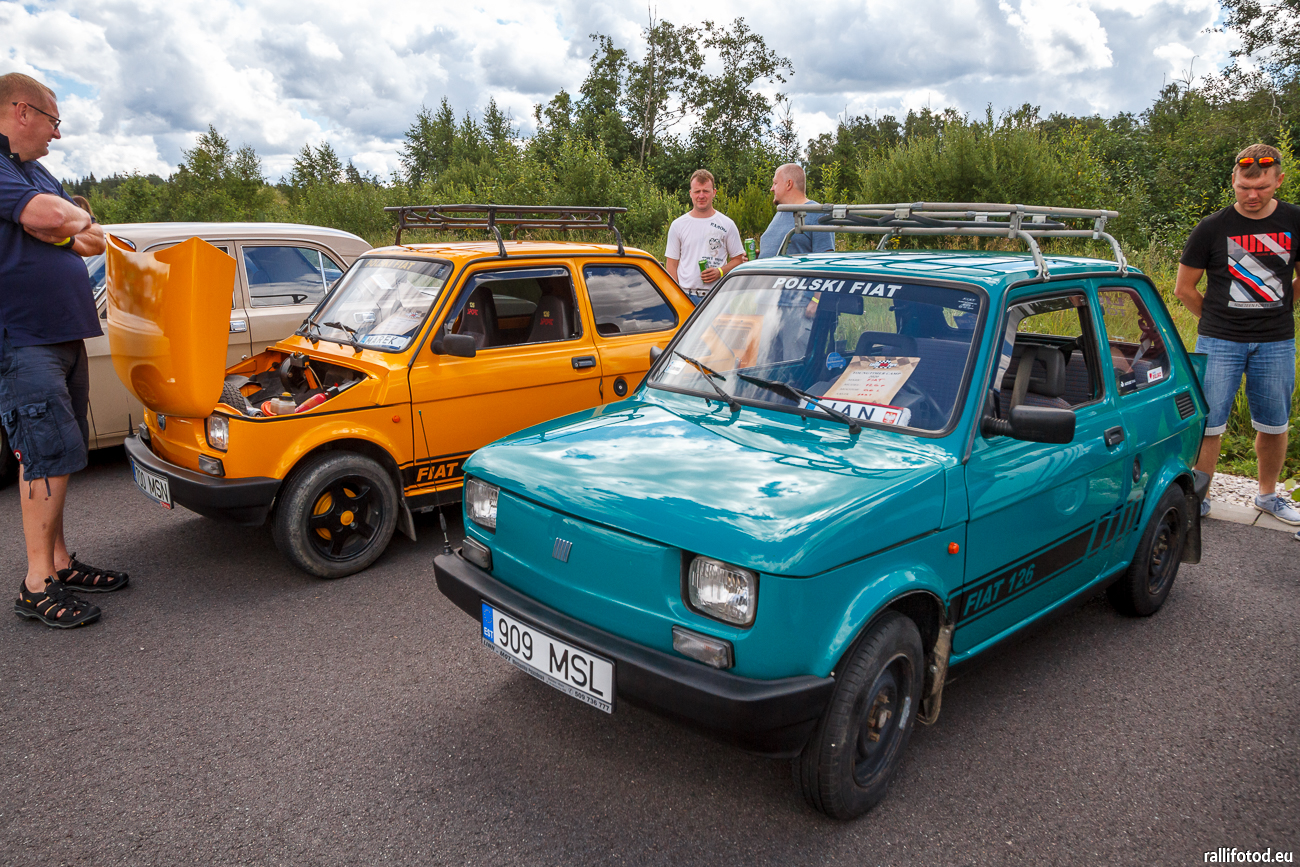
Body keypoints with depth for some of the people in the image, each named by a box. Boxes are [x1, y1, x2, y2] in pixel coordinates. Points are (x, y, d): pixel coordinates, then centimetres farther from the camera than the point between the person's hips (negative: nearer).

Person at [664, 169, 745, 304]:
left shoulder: (727, 224, 8)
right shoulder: (678, 225, 9)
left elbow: (738, 259, 11)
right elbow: (671, 264, 9)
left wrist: (720, 271, -10)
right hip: (686, 296, 1)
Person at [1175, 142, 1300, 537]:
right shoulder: (1212, 228, -4)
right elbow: (1184, 288, 4)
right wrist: (1218, 316, 9)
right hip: (1219, 341, -2)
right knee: (1208, 424, -1)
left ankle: (1268, 494, 31)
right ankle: (1198, 497, 12)